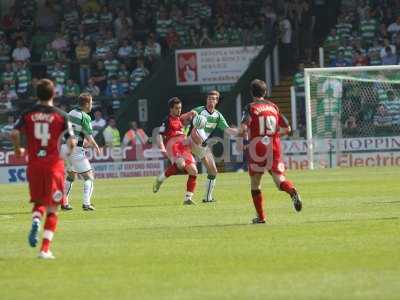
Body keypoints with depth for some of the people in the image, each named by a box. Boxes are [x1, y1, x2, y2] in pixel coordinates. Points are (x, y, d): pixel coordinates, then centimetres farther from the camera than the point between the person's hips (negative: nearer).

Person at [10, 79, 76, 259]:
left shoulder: (27, 114, 2)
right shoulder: (61, 116, -2)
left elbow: (14, 133, -10)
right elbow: (71, 142, -7)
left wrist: (18, 149, 8)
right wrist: (70, 150, 15)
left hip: (34, 165, 2)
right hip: (54, 164, -2)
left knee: (38, 202, 21)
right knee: (52, 209, 5)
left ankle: (35, 220, -13)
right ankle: (45, 249, -3)